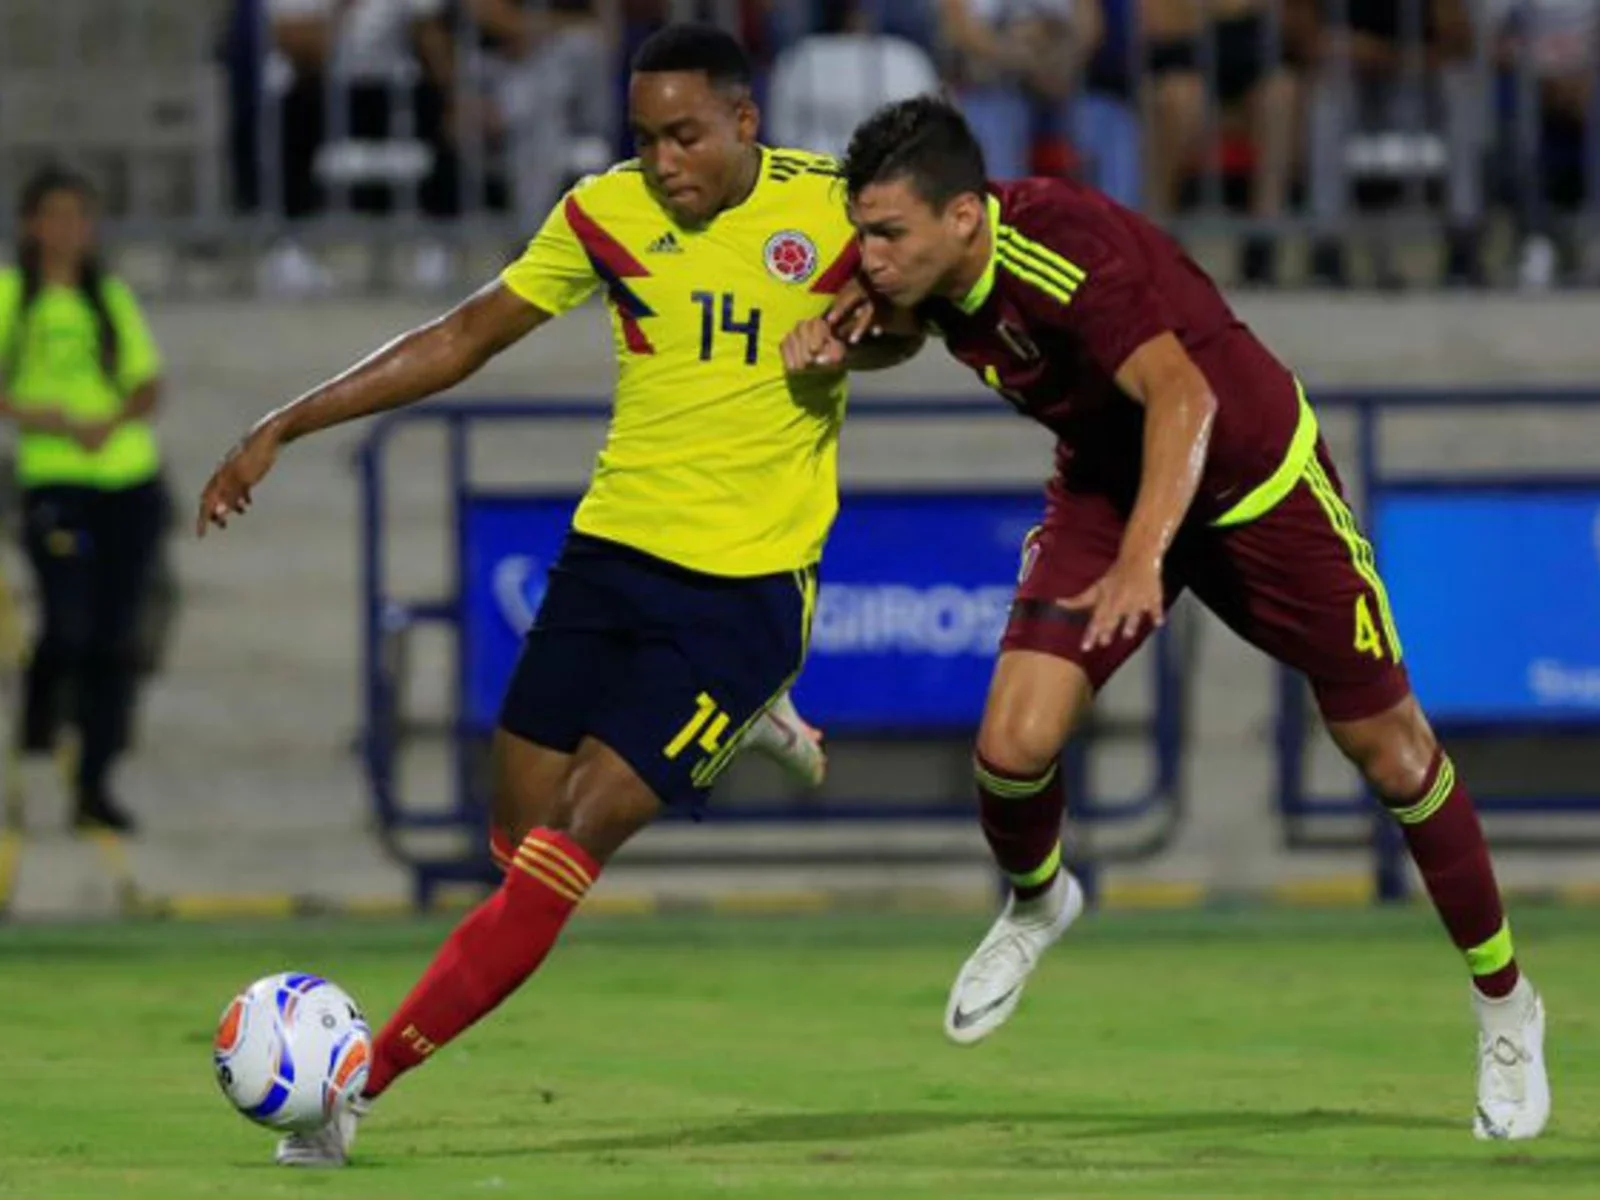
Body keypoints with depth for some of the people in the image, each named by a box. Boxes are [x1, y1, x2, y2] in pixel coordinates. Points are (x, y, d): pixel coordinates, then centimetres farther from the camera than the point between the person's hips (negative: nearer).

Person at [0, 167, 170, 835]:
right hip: (55, 480, -4)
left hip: (131, 478, 4)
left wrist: (113, 421, -10)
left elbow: (149, 387, 9)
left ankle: (94, 787, 6)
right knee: (66, 624, -18)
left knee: (115, 639, 0)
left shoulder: (112, 299, 13)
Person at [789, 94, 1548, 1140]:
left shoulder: (1063, 251, -36)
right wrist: (840, 338, -14)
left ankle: (1505, 1004, 25)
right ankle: (1036, 905, 20)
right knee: (1014, 746, -15)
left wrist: (1143, 559, -60)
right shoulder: (925, 267, -14)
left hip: (1258, 480, -5)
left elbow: (1183, 397, -47)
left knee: (1389, 750, 5)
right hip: (1106, 486, 5)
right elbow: (896, 322, 11)